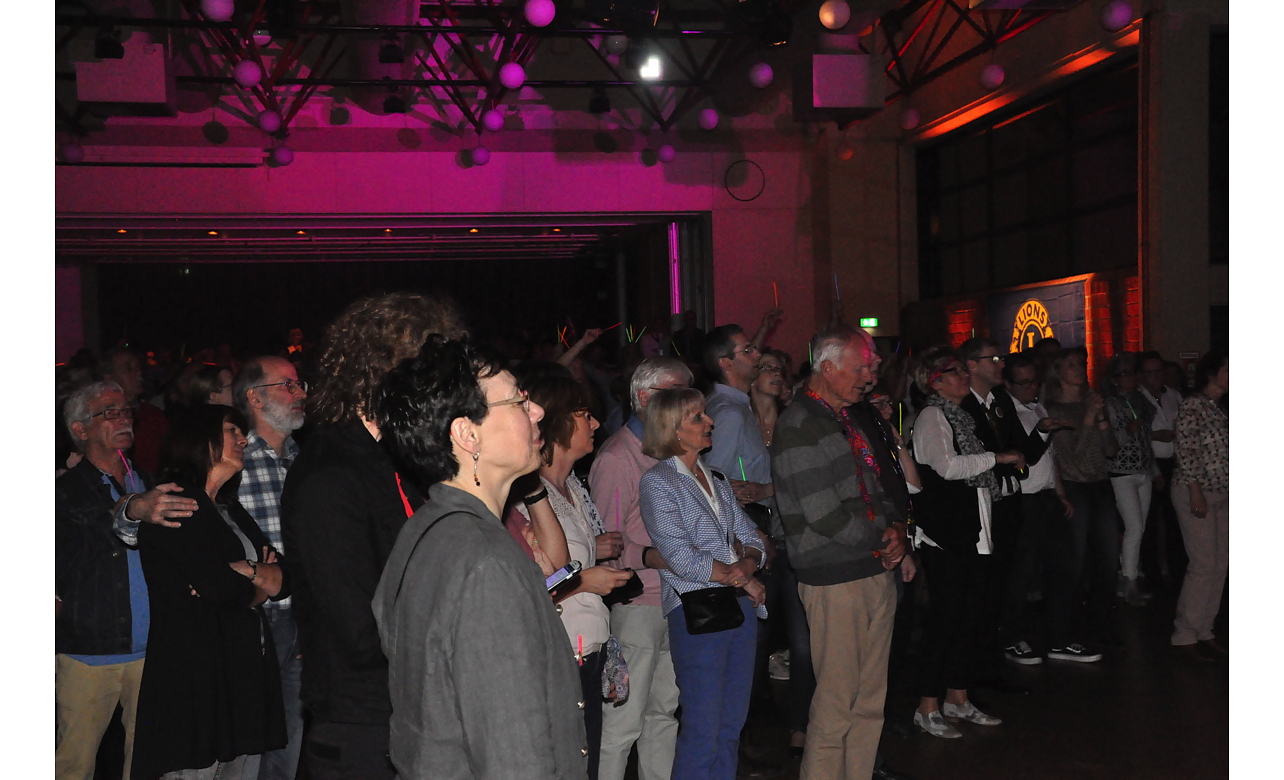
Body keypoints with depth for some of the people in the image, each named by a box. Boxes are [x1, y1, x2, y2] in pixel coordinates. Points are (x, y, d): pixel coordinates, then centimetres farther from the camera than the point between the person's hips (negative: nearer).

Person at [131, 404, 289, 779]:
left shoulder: (230, 510, 21)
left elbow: (283, 579, 12)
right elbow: (219, 587, -18)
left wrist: (241, 569, -8)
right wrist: (260, 578, 1)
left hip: (247, 673, 8)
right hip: (196, 675, -8)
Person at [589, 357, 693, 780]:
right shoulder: (616, 456, -12)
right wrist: (649, 557, -28)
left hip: (674, 599, 8)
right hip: (635, 605, -8)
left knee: (664, 711, 18)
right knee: (623, 720, -4)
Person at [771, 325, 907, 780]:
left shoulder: (845, 421, 15)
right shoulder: (799, 428, -15)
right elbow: (825, 517, -20)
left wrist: (896, 530, 1)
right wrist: (884, 535, -6)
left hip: (875, 573, 9)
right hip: (836, 582, -9)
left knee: (870, 698, 15)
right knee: (836, 704, -1)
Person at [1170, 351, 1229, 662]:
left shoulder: (1221, 409, 13)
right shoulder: (1193, 407, -12)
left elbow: (1223, 453, 17)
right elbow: (1186, 452, -16)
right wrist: (1197, 493, -19)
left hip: (1222, 495, 8)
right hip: (1196, 493, -8)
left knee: (1220, 565, 8)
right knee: (1204, 566, -8)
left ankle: (1204, 630, 17)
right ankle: (1184, 635, 1)